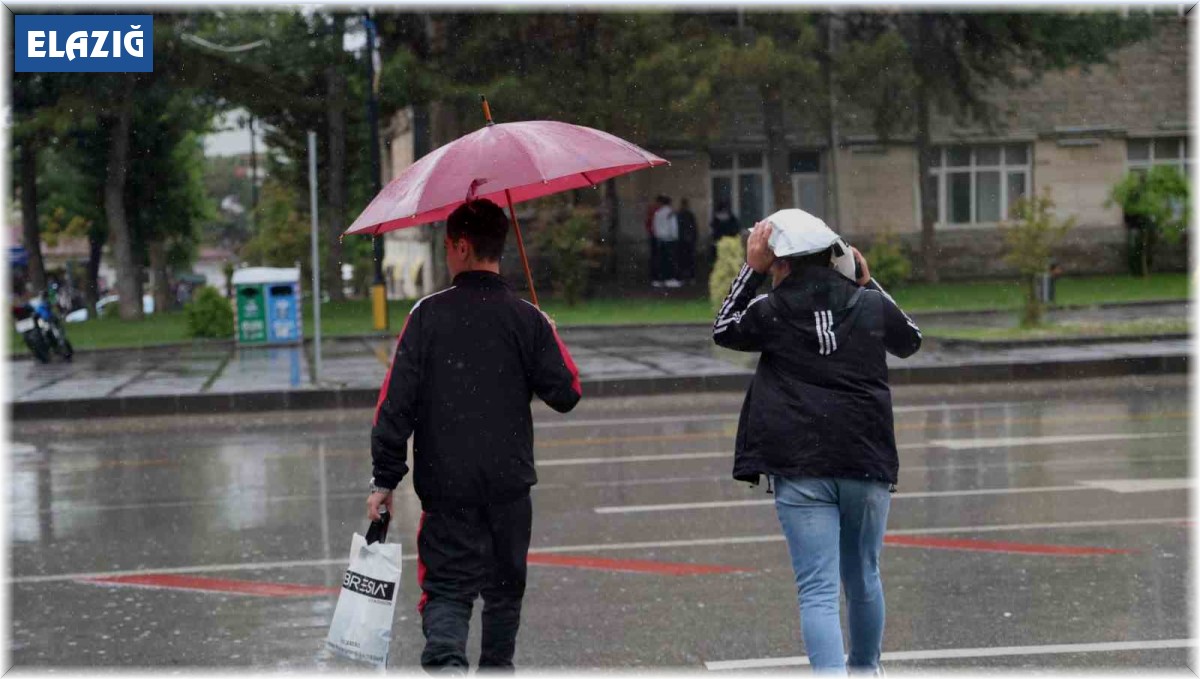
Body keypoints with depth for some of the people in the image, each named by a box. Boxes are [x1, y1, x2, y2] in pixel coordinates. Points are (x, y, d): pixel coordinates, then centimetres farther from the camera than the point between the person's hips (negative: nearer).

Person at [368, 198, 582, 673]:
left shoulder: (428, 315, -7)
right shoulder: (527, 319, -4)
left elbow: (396, 401, -8)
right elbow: (566, 395, -1)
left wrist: (385, 478, -2)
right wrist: (548, 342, 18)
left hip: (446, 486, -1)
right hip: (510, 483, 2)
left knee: (446, 589, 0)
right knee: (504, 589, 19)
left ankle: (446, 661, -25)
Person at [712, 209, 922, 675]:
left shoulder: (772, 311, -3)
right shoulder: (871, 305, 5)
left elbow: (724, 331, 18)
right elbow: (910, 341, 25)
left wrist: (751, 269, 14)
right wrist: (868, 284, 28)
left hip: (800, 468, -3)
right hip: (868, 462, 3)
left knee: (818, 590, -7)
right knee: (863, 577, 22)